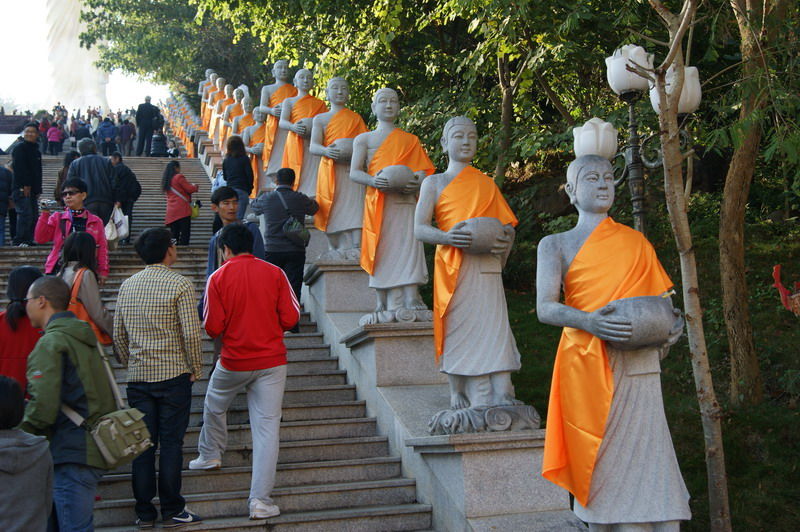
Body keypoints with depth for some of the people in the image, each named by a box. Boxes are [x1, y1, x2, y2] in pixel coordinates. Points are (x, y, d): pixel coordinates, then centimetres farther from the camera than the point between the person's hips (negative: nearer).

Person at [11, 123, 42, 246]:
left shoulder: (37, 151, 20)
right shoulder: (19, 148, -5)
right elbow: (19, 168, -14)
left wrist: (38, 190, 15)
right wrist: (25, 185, -19)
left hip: (32, 190, 8)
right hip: (22, 188, -8)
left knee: (34, 215, 6)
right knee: (25, 214, -14)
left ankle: (29, 240, 11)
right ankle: (20, 240, -10)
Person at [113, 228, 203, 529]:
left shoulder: (127, 286, 8)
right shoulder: (180, 285, -9)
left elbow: (118, 334, 11)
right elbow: (191, 334, -14)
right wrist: (195, 368, -1)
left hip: (137, 377, 5)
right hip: (173, 374, -4)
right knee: (171, 443, 2)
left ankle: (144, 513, 15)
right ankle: (172, 511, 7)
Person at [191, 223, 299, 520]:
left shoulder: (218, 278, -6)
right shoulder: (274, 274, -2)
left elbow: (212, 328, -8)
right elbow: (290, 319, -4)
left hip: (233, 362, -1)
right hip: (272, 361, 1)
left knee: (214, 407, 28)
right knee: (267, 425, 1)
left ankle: (210, 456, 48)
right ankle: (260, 500, -1)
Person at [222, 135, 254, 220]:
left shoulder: (226, 160, 7)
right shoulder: (244, 159, -4)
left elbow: (225, 177, 15)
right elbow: (250, 175, -4)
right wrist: (249, 189, 8)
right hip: (242, 190, -4)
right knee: (239, 217, -8)